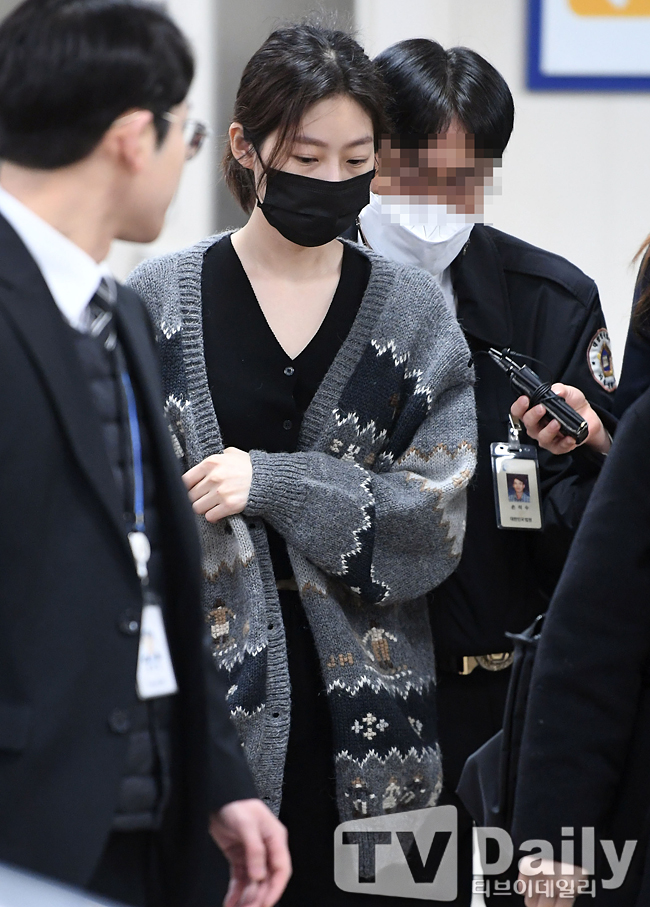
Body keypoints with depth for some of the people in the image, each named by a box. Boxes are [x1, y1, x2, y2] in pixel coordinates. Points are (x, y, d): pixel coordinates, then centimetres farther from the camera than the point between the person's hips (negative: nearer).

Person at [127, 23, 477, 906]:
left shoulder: (415, 312, 5)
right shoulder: (158, 302, 2)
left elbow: (443, 518, -3)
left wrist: (274, 482, -13)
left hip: (361, 718, 1)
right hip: (198, 696, -1)